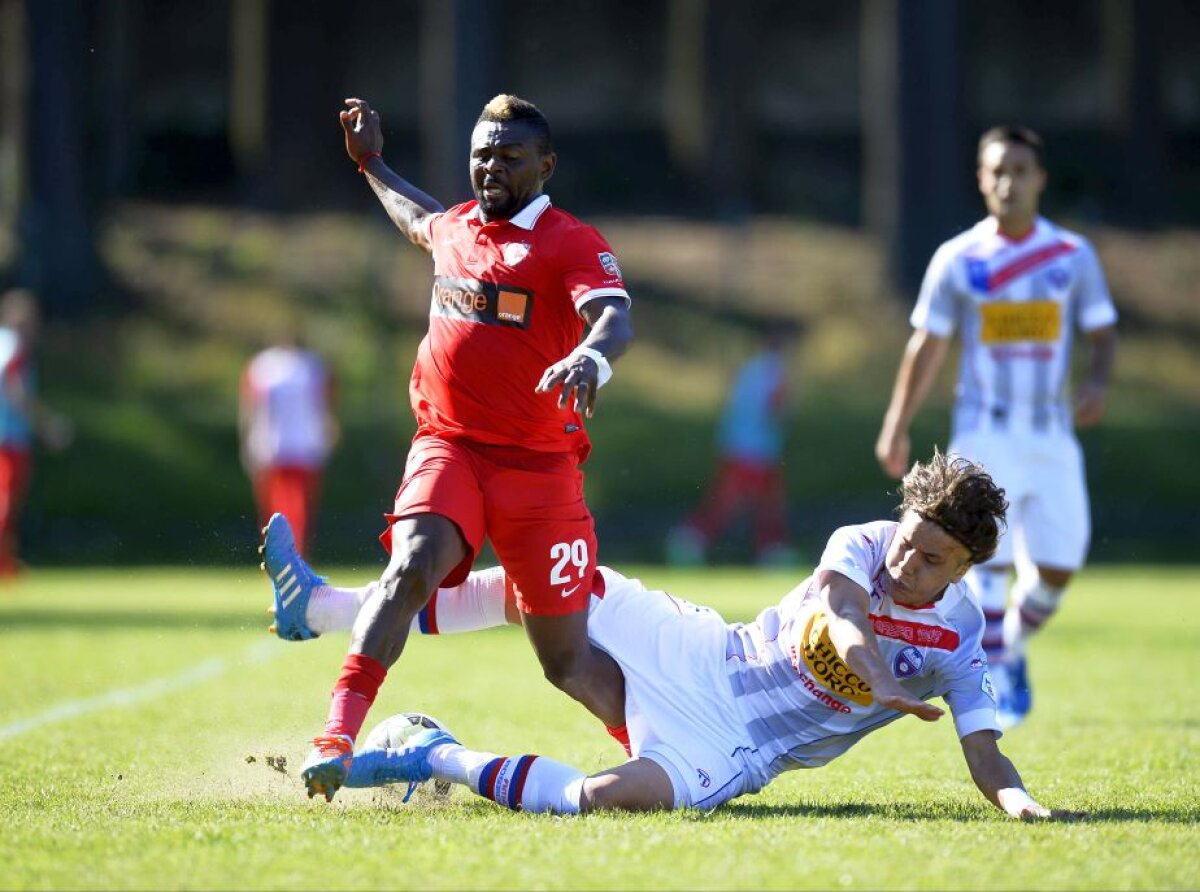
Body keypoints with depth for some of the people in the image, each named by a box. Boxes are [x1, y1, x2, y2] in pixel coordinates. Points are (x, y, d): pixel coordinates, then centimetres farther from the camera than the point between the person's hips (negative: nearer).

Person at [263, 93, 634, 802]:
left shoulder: (573, 246, -5)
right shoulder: (454, 229, 14)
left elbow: (616, 321, -26)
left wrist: (589, 358, -48)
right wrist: (371, 162, 51)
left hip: (540, 466, -3)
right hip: (449, 446, 3)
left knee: (568, 659, 0)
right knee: (414, 564, -27)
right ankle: (337, 739, -34)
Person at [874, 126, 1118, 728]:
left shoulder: (1073, 256, 4)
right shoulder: (957, 260, 1)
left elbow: (1102, 333, 8)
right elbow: (927, 345, 6)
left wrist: (1096, 384, -14)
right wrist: (897, 426, 3)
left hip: (1053, 436, 2)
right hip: (985, 435, -2)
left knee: (1058, 565, -2)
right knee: (990, 561, -12)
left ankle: (1012, 645, 25)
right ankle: (995, 679, -2)